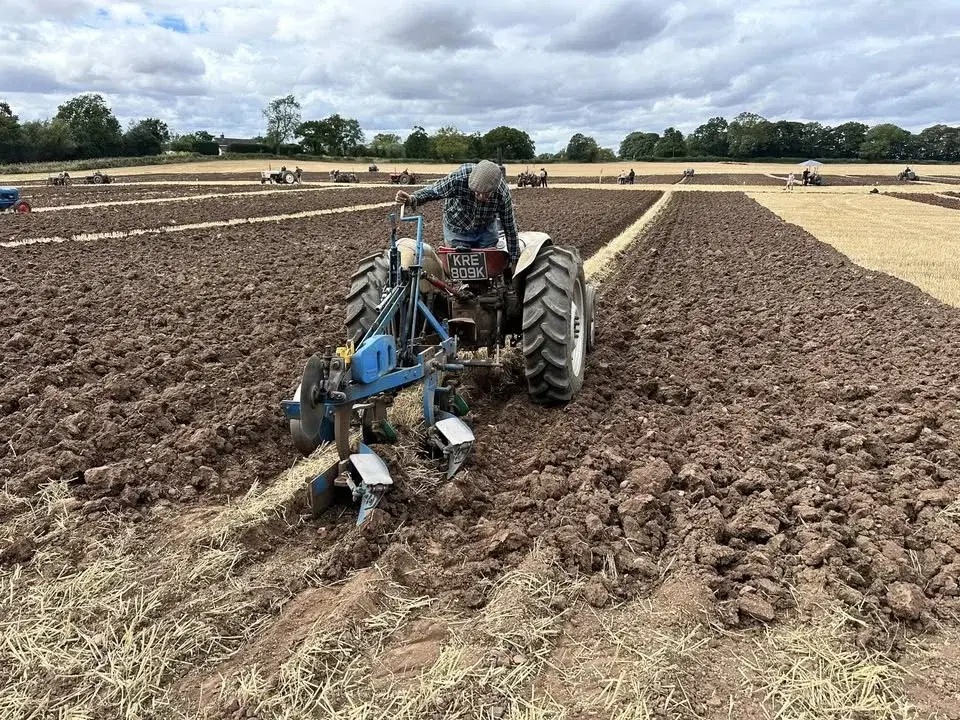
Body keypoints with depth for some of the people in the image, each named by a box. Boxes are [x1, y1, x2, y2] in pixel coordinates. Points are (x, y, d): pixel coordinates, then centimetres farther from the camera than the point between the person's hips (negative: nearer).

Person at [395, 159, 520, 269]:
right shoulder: (458, 178, -37)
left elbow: (510, 227, -18)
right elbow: (432, 191, -19)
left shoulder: (503, 192, -31)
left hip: (486, 229, 1)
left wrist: (514, 259, -11)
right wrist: (412, 199, -39)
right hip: (458, 229, -1)